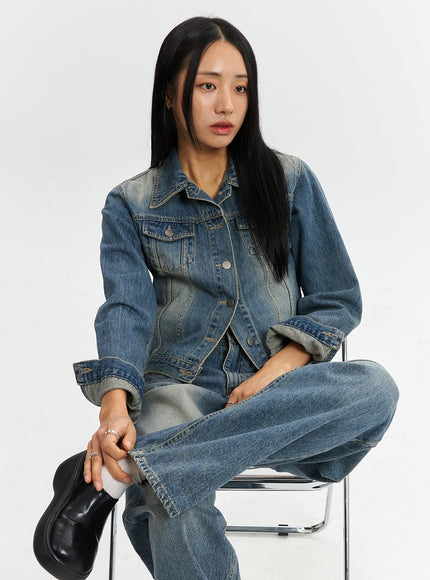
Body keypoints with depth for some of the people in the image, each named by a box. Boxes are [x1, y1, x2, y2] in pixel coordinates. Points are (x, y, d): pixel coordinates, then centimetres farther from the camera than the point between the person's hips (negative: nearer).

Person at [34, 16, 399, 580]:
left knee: (374, 387, -33)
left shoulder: (290, 181, 9)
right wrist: (115, 407, -27)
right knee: (176, 507, -38)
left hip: (279, 388, 3)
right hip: (182, 386, -3)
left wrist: (275, 372, -10)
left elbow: (339, 300, 8)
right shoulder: (131, 206, 8)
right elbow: (127, 308, -7)